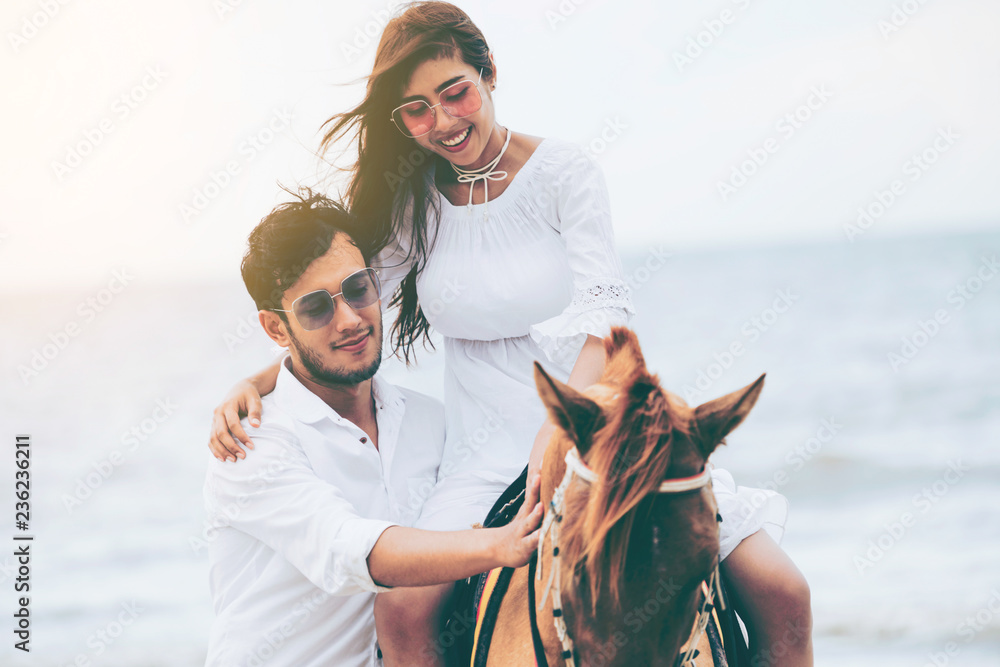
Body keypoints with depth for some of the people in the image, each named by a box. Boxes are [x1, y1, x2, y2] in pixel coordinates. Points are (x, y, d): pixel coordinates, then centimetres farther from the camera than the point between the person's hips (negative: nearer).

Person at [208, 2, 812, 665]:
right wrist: (256, 384, -8)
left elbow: (606, 316, -17)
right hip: (490, 454, 2)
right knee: (401, 611, -27)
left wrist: (558, 433, -33)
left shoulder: (564, 174, -5)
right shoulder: (412, 202, 5)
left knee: (781, 592, -17)